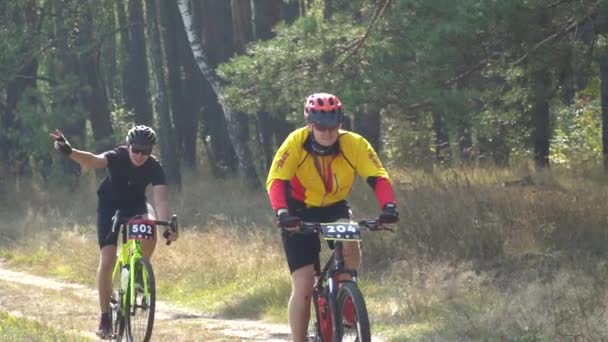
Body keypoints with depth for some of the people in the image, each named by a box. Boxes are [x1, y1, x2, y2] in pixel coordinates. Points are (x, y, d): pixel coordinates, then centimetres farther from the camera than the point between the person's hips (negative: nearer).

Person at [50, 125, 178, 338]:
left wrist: (168, 225, -51)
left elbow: (160, 200, -33)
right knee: (107, 260, -12)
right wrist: (69, 151, -68)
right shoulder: (117, 158, -27)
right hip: (110, 207, -1)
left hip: (136, 206, 1)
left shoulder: (154, 167, -23)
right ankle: (105, 317, -2)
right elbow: (93, 161, -47)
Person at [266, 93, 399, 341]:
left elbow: (378, 177, -26)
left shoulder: (354, 144, -21)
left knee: (350, 245, -31)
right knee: (303, 286, -8)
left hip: (334, 209, 1)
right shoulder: (295, 144, -25)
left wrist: (389, 206, -44)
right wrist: (282, 212, -50)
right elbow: (276, 180, -33)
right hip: (300, 213, -1)